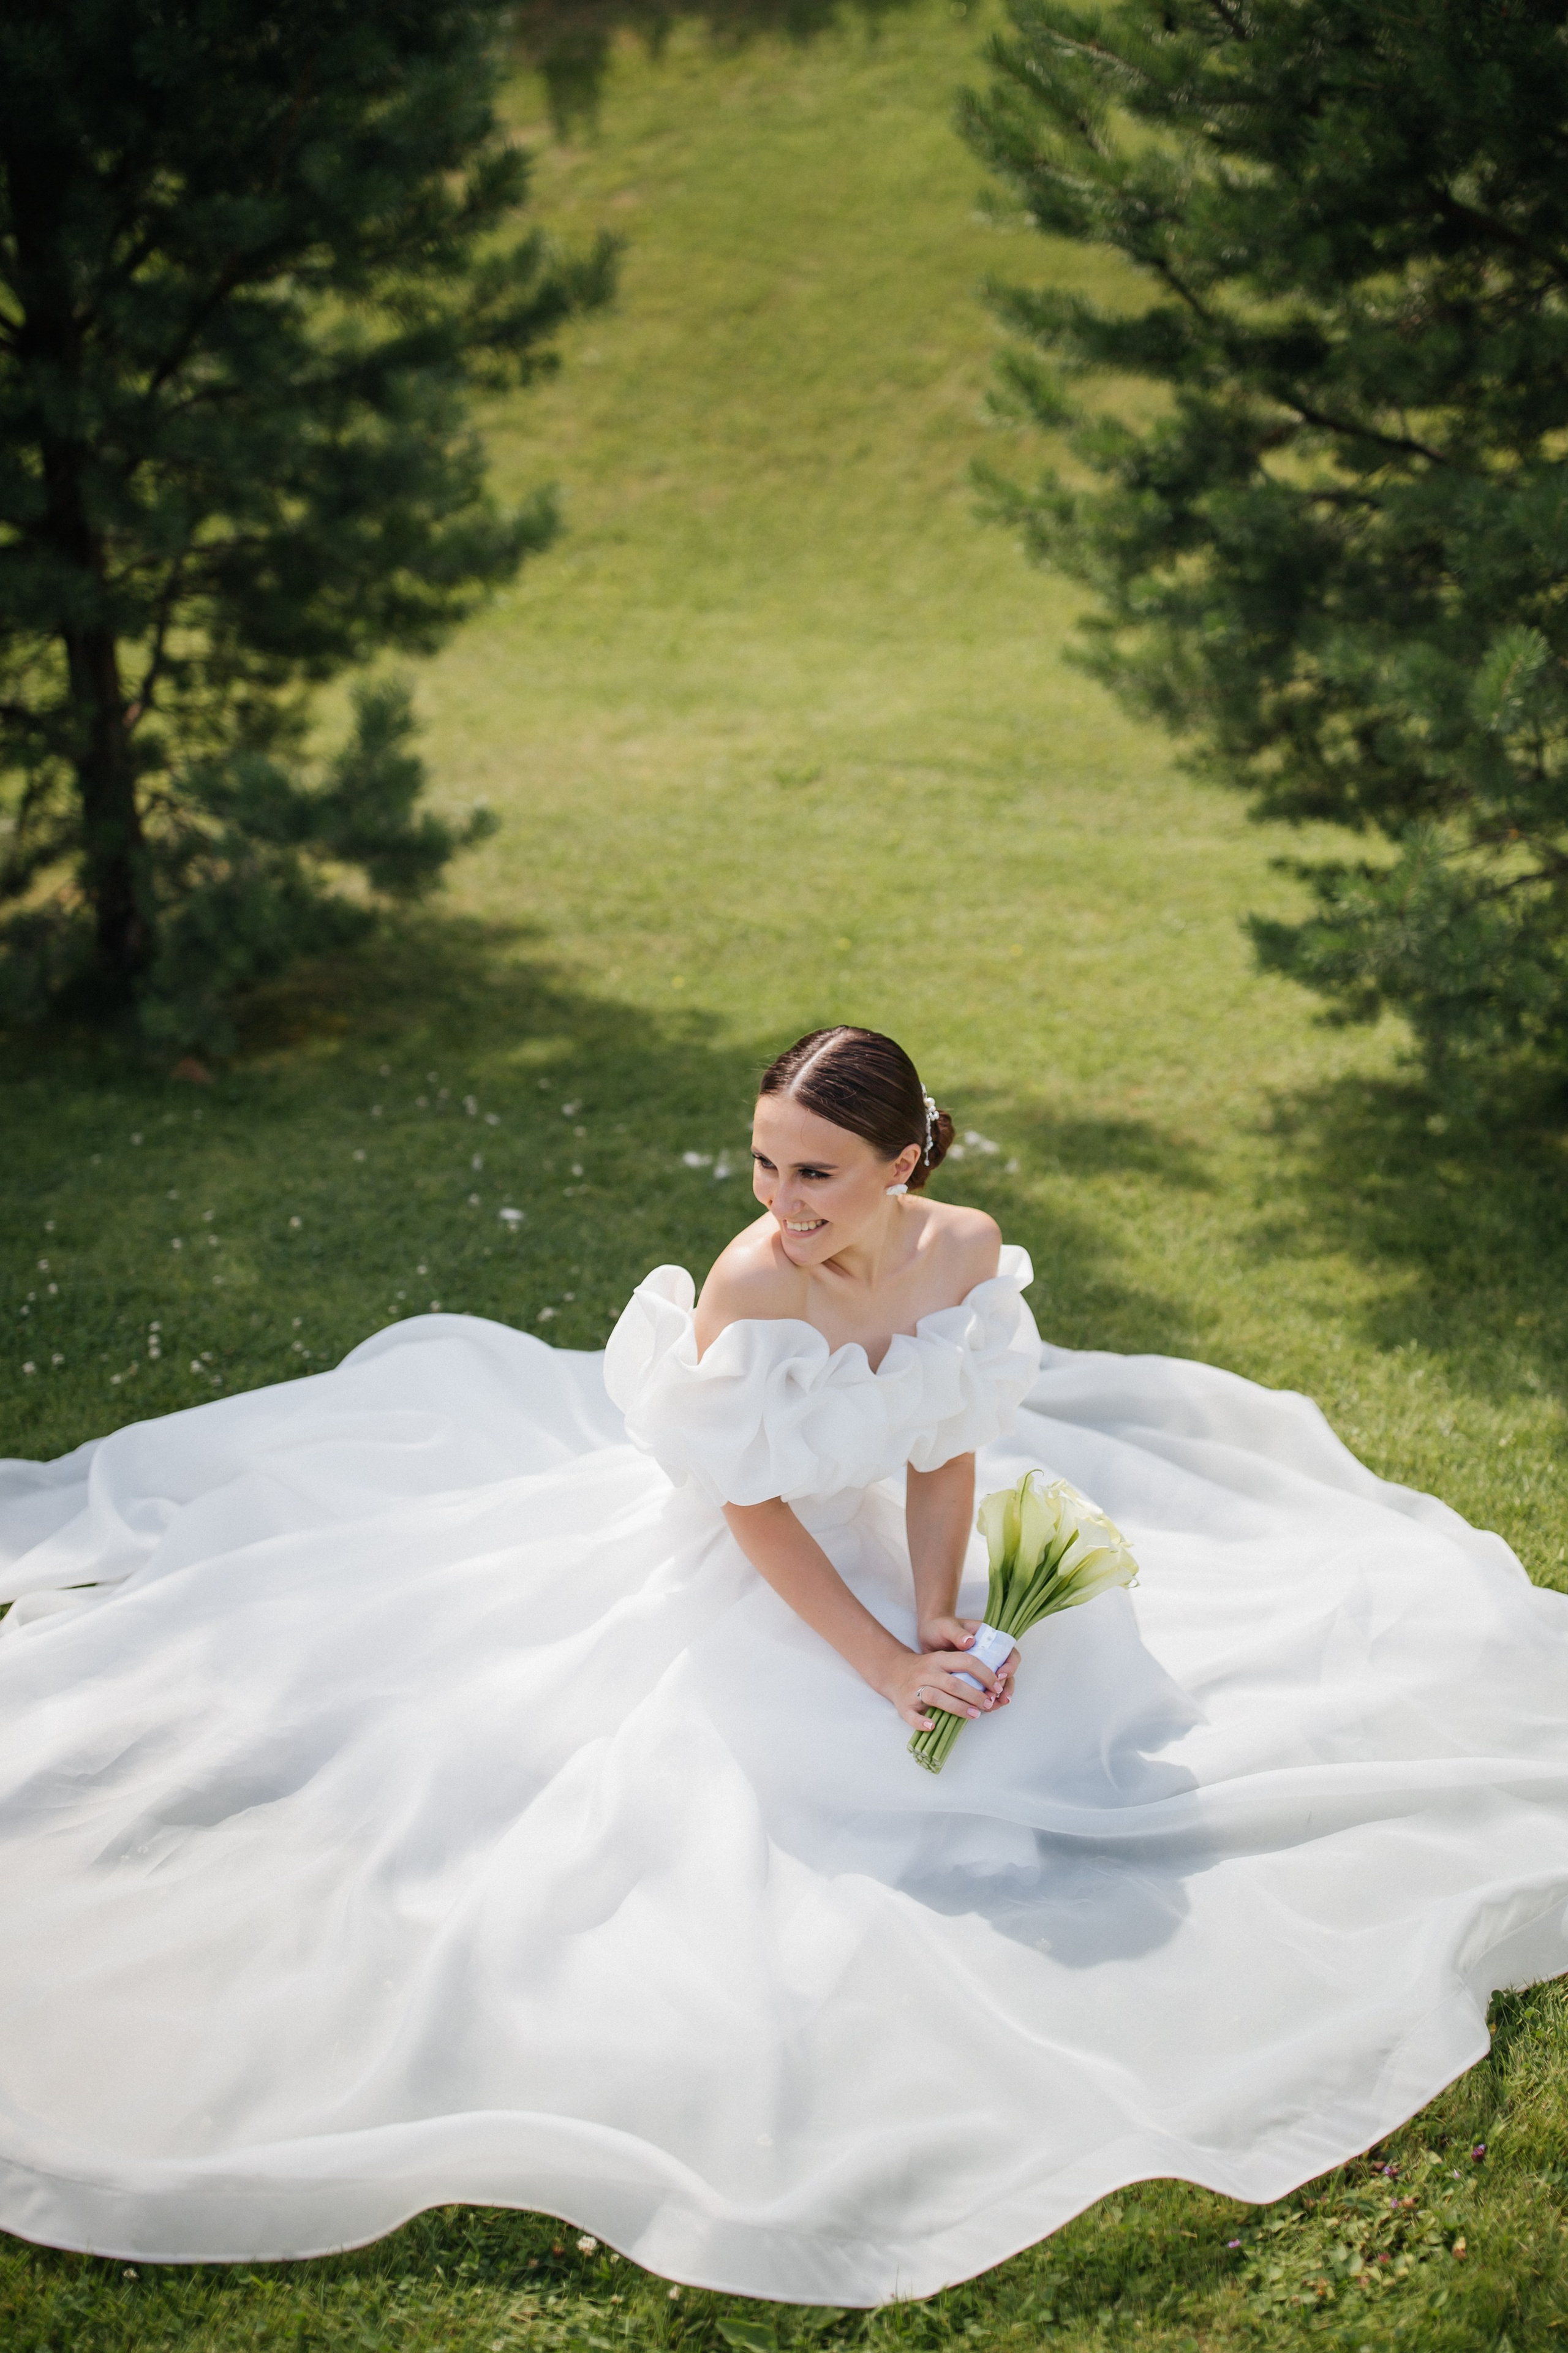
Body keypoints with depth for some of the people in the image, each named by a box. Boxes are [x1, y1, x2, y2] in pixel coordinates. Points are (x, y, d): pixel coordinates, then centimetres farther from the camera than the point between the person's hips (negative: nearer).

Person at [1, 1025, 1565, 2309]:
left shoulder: (964, 1253, -19)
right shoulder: (746, 1289, -32)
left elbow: (947, 1459, -7)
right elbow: (755, 1512, -23)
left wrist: (937, 1621, -19)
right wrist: (882, 1667, -24)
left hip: (890, 1539, 5)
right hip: (750, 1584, -5)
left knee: (1071, 1694, 12)